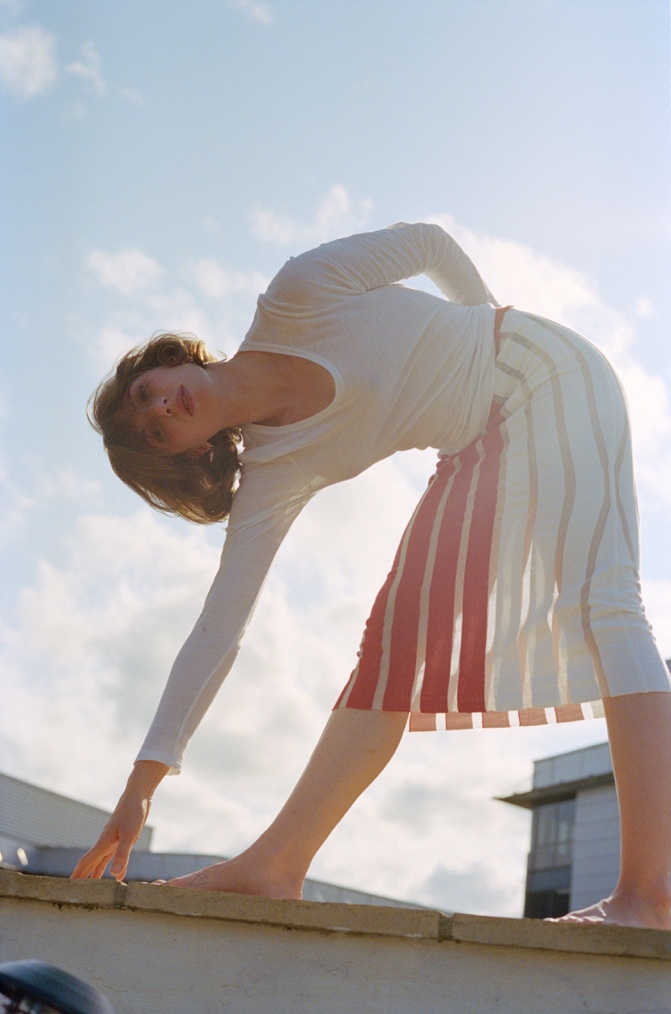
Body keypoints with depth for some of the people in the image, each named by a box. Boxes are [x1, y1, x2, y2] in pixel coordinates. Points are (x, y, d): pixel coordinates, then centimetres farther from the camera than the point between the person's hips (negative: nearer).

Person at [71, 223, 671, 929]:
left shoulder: (296, 299, -16)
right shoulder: (271, 479, -6)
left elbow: (425, 242, -1)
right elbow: (219, 627, -10)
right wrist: (146, 776, -13)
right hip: (480, 450, 5)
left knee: (597, 598, -20)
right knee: (402, 633, -6)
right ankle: (274, 864, -8)